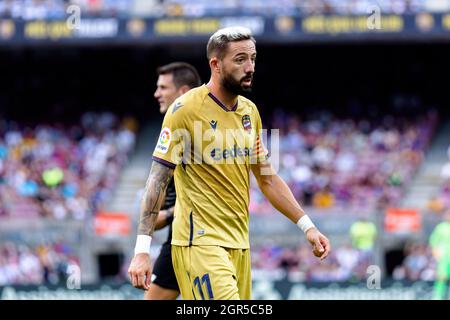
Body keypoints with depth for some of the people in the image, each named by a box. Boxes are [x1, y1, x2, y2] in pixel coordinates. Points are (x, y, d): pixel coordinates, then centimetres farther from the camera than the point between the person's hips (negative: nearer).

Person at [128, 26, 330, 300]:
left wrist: (307, 226, 13)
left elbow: (268, 178, 20)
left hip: (239, 243, 7)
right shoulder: (186, 109, -10)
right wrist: (142, 250, -17)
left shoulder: (250, 111, 11)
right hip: (200, 242, -7)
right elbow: (158, 180, -11)